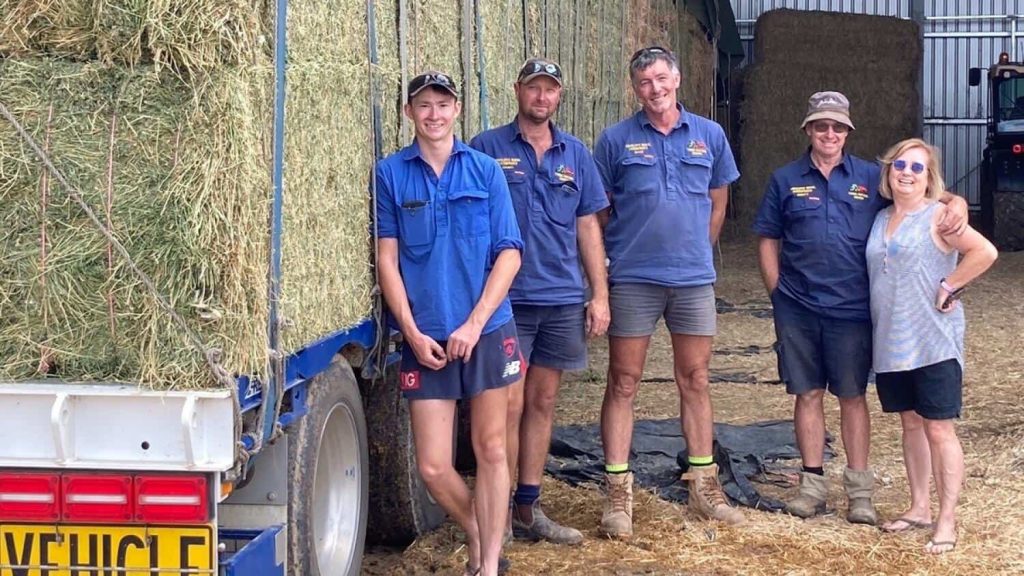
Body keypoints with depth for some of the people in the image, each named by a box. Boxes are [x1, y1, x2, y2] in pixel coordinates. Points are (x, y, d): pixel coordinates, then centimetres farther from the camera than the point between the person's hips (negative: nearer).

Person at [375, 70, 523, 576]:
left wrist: (474, 324, -10)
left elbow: (509, 254, 0)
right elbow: (386, 258, 1)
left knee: (491, 450, 6)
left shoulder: (485, 170, 2)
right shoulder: (390, 174, 2)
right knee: (432, 466, 0)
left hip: (486, 331, 0)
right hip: (425, 339, 0)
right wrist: (412, 333, -7)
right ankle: (476, 535, 27)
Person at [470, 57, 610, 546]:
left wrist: (600, 295, 8)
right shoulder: (488, 148, -2)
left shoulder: (575, 154, 11)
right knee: (510, 405, -5)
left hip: (563, 300, 4)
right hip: (507, 299, -4)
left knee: (542, 403, 11)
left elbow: (587, 226, 12)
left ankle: (528, 509, 20)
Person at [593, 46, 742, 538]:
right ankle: (618, 492, 5)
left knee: (694, 381, 10)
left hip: (694, 277, 3)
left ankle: (703, 486, 20)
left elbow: (717, 203, 15)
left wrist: (695, 252, 12)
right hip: (632, 279, -2)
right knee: (623, 383, 0)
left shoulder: (709, 136, 6)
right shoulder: (617, 139, -1)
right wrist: (616, 256, 3)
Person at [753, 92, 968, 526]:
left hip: (851, 309, 0)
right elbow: (768, 241, 8)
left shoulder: (870, 177, 5)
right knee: (808, 394, 7)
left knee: (852, 396, 6)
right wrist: (777, 293, 1)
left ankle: (859, 490, 14)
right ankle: (813, 484, 18)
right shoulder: (786, 180, 5)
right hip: (798, 308, 0)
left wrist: (956, 202, -12)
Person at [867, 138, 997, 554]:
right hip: (892, 343, 7)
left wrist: (949, 287, -16)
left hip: (933, 342, -6)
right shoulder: (880, 219, 11)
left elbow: (985, 252, -20)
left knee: (938, 429, -3)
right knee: (911, 424, 15)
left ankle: (947, 520, 4)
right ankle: (919, 507, 26)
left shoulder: (938, 216, -8)